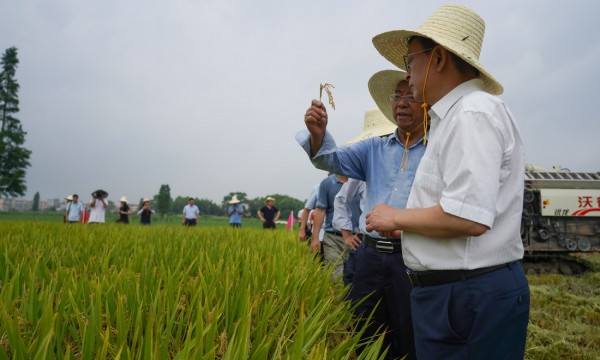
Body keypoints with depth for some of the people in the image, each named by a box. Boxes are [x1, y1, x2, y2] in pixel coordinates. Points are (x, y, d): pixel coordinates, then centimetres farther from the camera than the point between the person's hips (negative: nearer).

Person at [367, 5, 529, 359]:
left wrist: (395, 218, -12)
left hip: (470, 296, -10)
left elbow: (468, 218, -26)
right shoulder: (457, 115, 15)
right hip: (456, 289, 10)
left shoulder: (474, 112, -17)